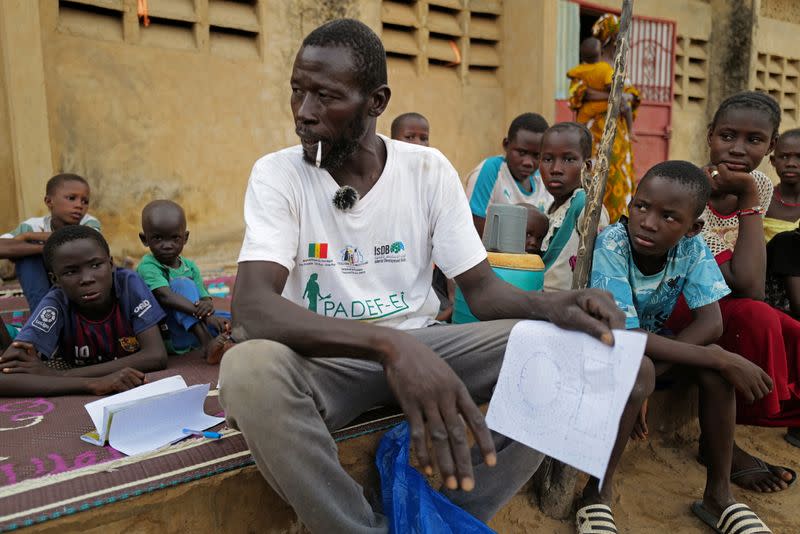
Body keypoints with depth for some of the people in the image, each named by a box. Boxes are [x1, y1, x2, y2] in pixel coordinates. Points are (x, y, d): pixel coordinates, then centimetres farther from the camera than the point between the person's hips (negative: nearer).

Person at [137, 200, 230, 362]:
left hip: (191, 333, 7)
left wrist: (208, 306, -29)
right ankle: (207, 343, -38)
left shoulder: (190, 266, 7)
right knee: (182, 284, -26)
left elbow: (205, 298, -3)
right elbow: (165, 296, -29)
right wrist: (201, 312, -40)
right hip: (168, 339, -6)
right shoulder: (148, 266, -11)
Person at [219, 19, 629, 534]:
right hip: (327, 357, -2)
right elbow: (252, 306, -26)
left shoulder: (429, 169, -2)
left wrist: (552, 304, -24)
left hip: (420, 345, 3)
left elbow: (482, 289, -1)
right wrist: (389, 343, -41)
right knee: (249, 368, -35)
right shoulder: (277, 174, -10)